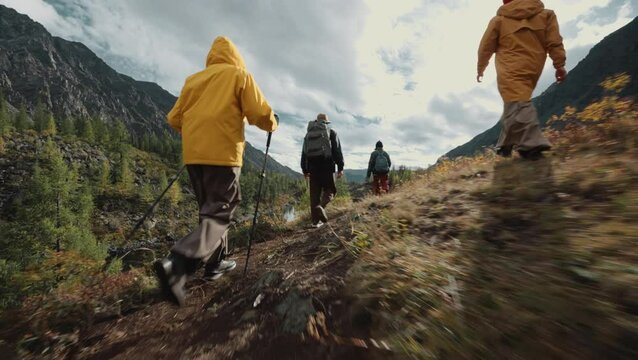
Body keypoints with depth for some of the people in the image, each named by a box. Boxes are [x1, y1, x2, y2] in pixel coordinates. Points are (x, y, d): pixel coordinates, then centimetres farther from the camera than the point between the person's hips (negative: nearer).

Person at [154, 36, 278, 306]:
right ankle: (177, 264, -20)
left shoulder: (193, 79, 21)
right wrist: (273, 124, 18)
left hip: (193, 154, 6)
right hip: (223, 154, -6)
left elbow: (174, 119, 18)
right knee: (218, 215, -2)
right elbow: (261, 114, -3)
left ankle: (216, 263, 24)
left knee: (210, 209, 17)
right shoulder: (239, 75, 8)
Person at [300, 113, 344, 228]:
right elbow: (337, 150, -2)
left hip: (312, 167, 4)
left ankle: (316, 220, 7)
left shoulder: (308, 133, 19)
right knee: (330, 190, 5)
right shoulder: (331, 132, 8)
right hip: (326, 165, -3)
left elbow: (304, 153, 17)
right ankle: (321, 207, -24)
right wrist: (340, 168, -2)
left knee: (314, 193, 7)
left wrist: (305, 170, 19)